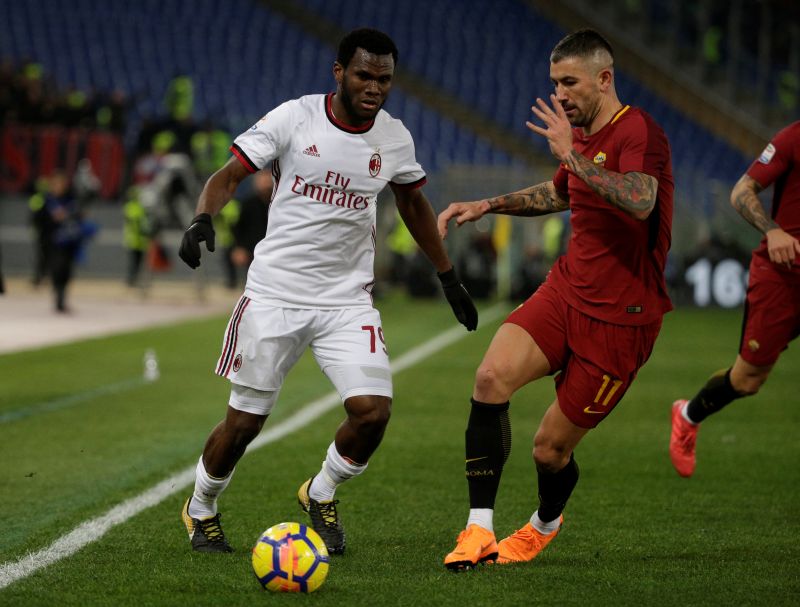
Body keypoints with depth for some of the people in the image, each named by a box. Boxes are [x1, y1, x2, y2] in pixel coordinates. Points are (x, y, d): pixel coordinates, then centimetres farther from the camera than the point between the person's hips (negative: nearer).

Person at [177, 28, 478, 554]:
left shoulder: (395, 139, 2)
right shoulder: (294, 119, -9)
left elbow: (414, 204, 19)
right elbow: (231, 174, -7)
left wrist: (449, 278, 23)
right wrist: (204, 218, -27)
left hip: (348, 302, 2)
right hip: (275, 294, -2)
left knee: (373, 412, -15)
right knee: (244, 423, 2)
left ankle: (321, 495, 16)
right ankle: (201, 510, 31)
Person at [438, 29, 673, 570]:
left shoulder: (637, 132, -16)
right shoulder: (584, 136, 12)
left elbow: (639, 201, -37)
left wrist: (571, 154, -33)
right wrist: (488, 206, 23)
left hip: (619, 317, -7)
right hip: (566, 289, 7)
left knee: (551, 448, -1)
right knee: (492, 378, -20)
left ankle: (545, 524, 35)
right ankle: (479, 531, -16)